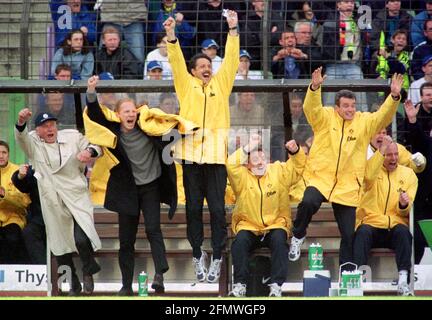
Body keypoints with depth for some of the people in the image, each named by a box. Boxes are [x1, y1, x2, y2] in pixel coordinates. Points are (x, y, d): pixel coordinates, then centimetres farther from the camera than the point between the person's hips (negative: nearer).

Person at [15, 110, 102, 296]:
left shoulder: (72, 137, 4)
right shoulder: (33, 143, 3)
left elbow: (96, 147, 12)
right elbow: (21, 137, -18)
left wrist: (89, 151, -13)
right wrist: (21, 122, -41)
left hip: (77, 198, -1)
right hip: (52, 203, 1)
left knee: (82, 240, -18)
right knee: (60, 246, 6)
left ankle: (88, 272, 9)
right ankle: (73, 284, 22)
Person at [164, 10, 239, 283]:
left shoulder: (221, 84, 15)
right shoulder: (187, 85, 12)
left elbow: (231, 61, 7)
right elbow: (177, 62, 0)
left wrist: (233, 30, -1)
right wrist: (172, 37, -14)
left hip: (216, 155, 0)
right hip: (191, 154, 0)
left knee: (218, 209, -2)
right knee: (193, 208, 4)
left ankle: (217, 259, 3)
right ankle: (198, 255, 14)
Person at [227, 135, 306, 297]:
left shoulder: (278, 171, 9)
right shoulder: (242, 176, 1)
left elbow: (297, 166, 7)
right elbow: (231, 164, -16)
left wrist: (295, 151, -13)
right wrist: (248, 148, -17)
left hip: (275, 225, 0)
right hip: (248, 227, 0)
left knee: (279, 240, -31)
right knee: (240, 241, -30)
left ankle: (276, 285, -32)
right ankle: (240, 284, -25)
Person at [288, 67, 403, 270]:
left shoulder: (364, 122, 6)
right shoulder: (325, 118, 1)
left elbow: (383, 116, -6)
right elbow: (311, 108, -16)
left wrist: (394, 97, -23)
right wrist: (315, 88, -35)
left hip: (348, 186, 2)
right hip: (321, 178, -2)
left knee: (348, 234, 4)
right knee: (308, 203, -32)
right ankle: (298, 235, -4)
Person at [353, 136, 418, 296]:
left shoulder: (408, 174, 14)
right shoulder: (374, 168, 10)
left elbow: (406, 211, 7)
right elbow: (368, 176, -19)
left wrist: (404, 205, -19)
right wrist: (381, 151, -27)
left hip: (396, 224, 1)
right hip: (371, 222, -1)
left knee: (403, 232, -33)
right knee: (363, 232, -34)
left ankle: (403, 282, -39)